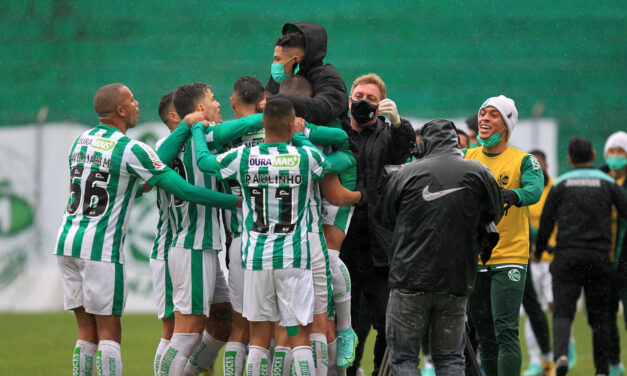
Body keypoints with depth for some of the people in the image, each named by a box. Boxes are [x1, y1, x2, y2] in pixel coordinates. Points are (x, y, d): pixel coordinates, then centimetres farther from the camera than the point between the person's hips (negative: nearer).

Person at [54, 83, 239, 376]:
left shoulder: (81, 140, 10)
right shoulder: (131, 150, -11)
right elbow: (184, 190, -12)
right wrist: (236, 201, -8)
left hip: (67, 241, 6)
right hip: (101, 249, -6)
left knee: (87, 332, 9)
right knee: (109, 332, -2)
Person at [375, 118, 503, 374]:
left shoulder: (406, 173, -2)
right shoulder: (478, 173, 1)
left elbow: (382, 218, 9)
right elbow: (494, 216, 14)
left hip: (410, 279, -2)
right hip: (457, 281, 2)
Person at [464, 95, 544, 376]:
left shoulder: (524, 160, -2)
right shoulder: (467, 158, 11)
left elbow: (535, 189, -19)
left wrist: (513, 196, -41)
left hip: (509, 259, -4)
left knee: (505, 332, -13)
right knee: (485, 337, 9)